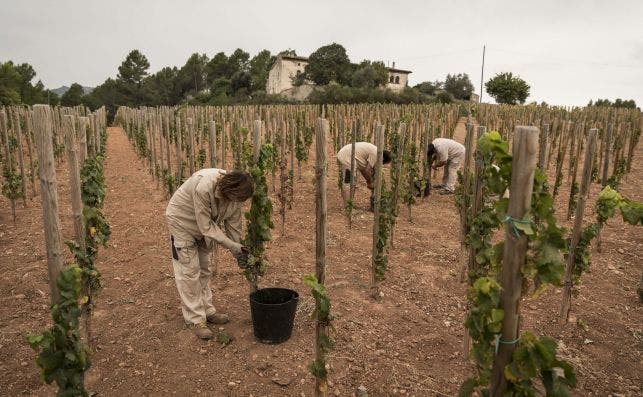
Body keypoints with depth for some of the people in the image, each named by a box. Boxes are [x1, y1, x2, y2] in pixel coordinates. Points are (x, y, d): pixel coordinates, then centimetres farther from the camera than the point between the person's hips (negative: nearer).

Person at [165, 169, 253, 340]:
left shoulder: (234, 191, -21)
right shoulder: (203, 187, -41)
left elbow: (234, 223, -9)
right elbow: (206, 226, -32)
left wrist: (238, 250, -9)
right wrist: (230, 245, -31)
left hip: (205, 225, 7)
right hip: (182, 220, -6)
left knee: (204, 269, 14)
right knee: (189, 270, -4)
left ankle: (207, 310, 26)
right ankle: (195, 319, 6)